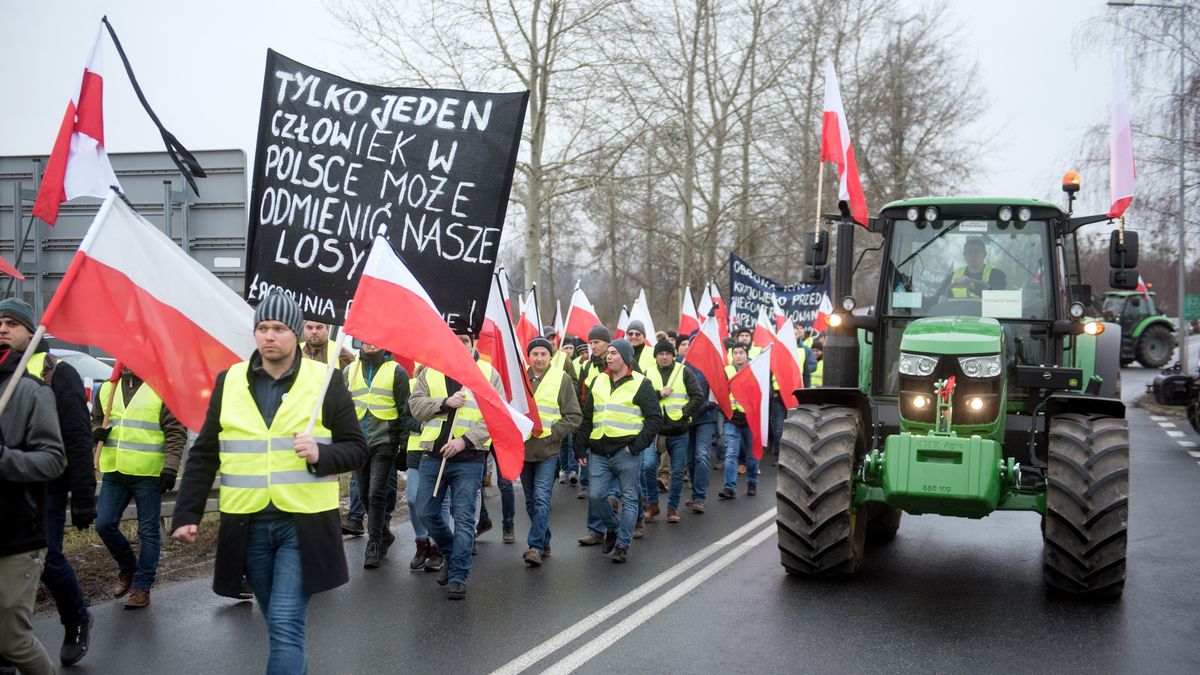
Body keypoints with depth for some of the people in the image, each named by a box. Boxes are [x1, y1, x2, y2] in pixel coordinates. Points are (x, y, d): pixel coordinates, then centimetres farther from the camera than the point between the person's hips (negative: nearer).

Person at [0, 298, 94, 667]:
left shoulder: (57, 373, -7)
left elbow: (79, 442, -8)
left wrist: (83, 499, -11)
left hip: (45, 487, -5)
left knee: (48, 560, -1)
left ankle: (77, 621, 25)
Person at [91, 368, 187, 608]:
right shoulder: (108, 388, 12)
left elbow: (176, 431, -8)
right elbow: (97, 418, 26)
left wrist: (170, 467, -16)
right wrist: (97, 430, 1)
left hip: (148, 474, -5)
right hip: (114, 472, 5)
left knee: (149, 532, 3)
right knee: (104, 524, 6)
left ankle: (142, 586, 14)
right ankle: (128, 567, 31)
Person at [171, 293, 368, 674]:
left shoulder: (326, 382, -3)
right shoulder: (229, 382, 4)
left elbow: (357, 449, 1)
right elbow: (204, 456, 7)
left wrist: (321, 454, -19)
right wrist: (186, 515, 0)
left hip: (303, 524, -3)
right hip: (247, 525, 3)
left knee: (287, 625, -9)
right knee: (281, 624, 15)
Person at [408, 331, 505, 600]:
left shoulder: (488, 373, 0)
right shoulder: (430, 371, 9)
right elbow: (415, 404, 3)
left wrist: (465, 440, -15)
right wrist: (445, 402, -14)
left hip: (469, 458, -4)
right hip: (433, 455, 4)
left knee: (463, 517, -4)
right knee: (427, 511, 9)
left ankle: (458, 576, 5)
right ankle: (452, 555, 32)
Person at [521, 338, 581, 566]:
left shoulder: (561, 379, -3)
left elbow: (574, 416, -1)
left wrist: (551, 432, -11)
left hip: (547, 450, -4)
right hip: (523, 448, 4)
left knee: (541, 498, -13)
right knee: (531, 501, 12)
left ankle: (535, 546, -10)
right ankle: (544, 542, 26)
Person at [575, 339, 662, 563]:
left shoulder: (640, 384, -1)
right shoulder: (598, 381, 14)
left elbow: (655, 419, -4)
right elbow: (587, 417, 17)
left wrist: (636, 445, -11)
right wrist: (582, 448, 11)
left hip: (626, 452, -4)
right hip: (599, 451, 4)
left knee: (629, 499, 1)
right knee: (595, 495, 0)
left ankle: (622, 544, 9)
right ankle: (612, 528, 25)